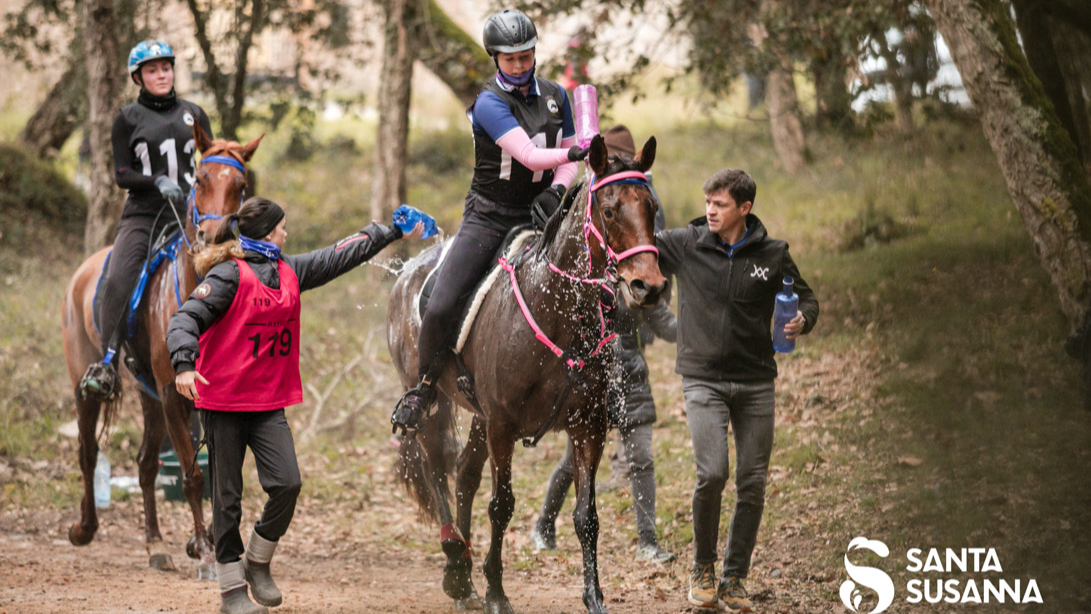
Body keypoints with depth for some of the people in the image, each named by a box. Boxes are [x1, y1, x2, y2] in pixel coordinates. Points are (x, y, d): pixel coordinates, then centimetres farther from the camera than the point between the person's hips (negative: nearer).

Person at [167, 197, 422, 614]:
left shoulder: (290, 272, 10)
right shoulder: (230, 275, -11)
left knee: (287, 484, -9)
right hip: (222, 400, -6)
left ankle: (258, 563, 13)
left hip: (269, 402, 6)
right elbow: (186, 319, -18)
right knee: (228, 496, 1)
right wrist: (184, 365, -35)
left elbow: (342, 255, 19)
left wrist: (394, 231, 25)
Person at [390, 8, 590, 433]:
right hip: (489, 217, -4)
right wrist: (574, 153, -42)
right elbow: (529, 156, -25)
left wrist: (555, 191, -12)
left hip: (535, 215, 4)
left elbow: (566, 161, 9)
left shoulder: (555, 96, 6)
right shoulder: (490, 103, -13)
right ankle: (426, 387, 10)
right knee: (440, 308, -15)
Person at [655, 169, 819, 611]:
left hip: (756, 383, 2)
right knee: (712, 472, -17)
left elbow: (806, 297, 11)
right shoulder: (684, 246, -2)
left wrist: (803, 320, -10)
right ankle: (703, 569, 4)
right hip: (704, 381, -2)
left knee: (753, 483, 2)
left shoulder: (772, 255, 1)